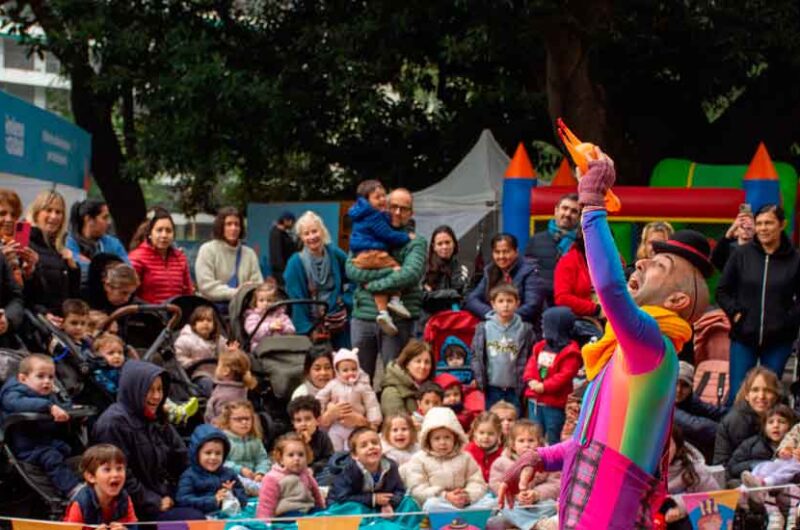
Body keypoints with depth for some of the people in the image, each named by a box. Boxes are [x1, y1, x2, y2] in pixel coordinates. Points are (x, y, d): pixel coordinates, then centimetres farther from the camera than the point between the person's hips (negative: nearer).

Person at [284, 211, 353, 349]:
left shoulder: (336, 255, -2)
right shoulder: (296, 262, -12)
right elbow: (296, 300, -12)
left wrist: (347, 301, 1)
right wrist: (307, 329, -17)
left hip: (340, 325, 3)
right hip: (313, 325, -3)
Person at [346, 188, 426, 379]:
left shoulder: (416, 242, 4)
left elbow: (411, 274, -14)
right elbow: (351, 268, -4)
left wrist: (373, 284, -12)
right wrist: (390, 270, -13)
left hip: (398, 319, -3)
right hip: (364, 315, 3)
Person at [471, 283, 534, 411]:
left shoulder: (525, 329, 1)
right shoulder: (483, 328, 2)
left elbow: (526, 359, 1)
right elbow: (477, 356, 3)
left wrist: (523, 383, -6)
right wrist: (480, 381, -4)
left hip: (514, 388, 0)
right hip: (492, 387, 0)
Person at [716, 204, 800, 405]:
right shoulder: (742, 254, -1)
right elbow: (722, 290, 7)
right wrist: (735, 312, -5)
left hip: (778, 341, 0)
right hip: (743, 337, 0)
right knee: (736, 394, -1)